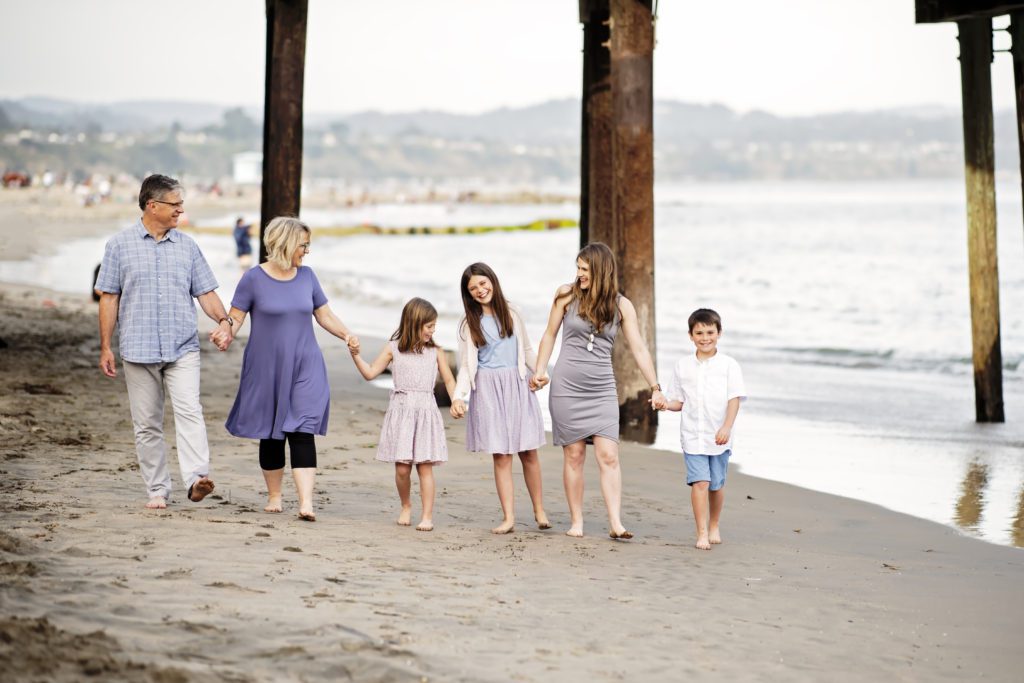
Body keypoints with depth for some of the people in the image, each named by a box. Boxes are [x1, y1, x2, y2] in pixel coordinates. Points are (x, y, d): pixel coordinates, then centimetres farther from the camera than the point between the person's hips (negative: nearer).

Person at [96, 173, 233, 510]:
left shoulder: (187, 245, 10)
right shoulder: (120, 245, 4)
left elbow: (205, 292, 11)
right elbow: (109, 297, 5)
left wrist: (223, 321, -9)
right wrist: (105, 347, 2)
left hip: (183, 347, 0)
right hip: (138, 349, 0)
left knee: (189, 410, -18)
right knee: (147, 424, 4)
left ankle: (197, 477, -28)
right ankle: (157, 490, 12)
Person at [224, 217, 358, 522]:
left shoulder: (306, 276, 8)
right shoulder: (255, 278, -3)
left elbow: (324, 314, 13)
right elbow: (235, 316, -4)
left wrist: (347, 334, -4)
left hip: (304, 368, 2)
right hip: (266, 369, -2)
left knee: (302, 432, -11)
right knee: (271, 435, 7)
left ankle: (306, 502, -18)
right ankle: (274, 496, 24)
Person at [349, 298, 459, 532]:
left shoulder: (436, 352, 7)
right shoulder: (394, 348, 6)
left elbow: (449, 381, 11)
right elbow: (370, 373, 9)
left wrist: (455, 402, -5)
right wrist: (356, 355, -4)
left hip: (426, 412, 0)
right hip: (401, 411, 0)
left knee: (425, 466, -4)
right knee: (402, 467, -2)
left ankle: (427, 515, 0)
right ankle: (405, 506, 22)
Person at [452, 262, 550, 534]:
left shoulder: (512, 315, 11)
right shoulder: (470, 323, 7)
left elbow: (527, 351, 18)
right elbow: (466, 365, 4)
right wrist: (459, 396, -9)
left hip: (517, 386, 1)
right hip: (487, 389, -1)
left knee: (528, 451, 0)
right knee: (501, 455, -4)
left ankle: (539, 511, 12)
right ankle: (508, 517, -3)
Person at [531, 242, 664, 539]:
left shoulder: (621, 306, 1)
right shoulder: (566, 295, 0)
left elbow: (639, 349, 0)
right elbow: (550, 334, 11)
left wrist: (655, 388, -5)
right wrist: (540, 371, 4)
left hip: (602, 389, 0)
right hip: (566, 388, 0)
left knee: (608, 456, -9)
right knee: (574, 455, 2)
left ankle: (615, 523, -11)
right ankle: (576, 522, 9)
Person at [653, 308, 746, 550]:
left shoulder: (728, 365, -1)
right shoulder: (683, 366, 6)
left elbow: (735, 399, -6)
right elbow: (679, 401, 13)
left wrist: (727, 427, -18)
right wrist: (665, 404, -9)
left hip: (719, 437, 0)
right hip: (692, 436, 0)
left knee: (717, 484, 11)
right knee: (699, 482, -12)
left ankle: (714, 526, 32)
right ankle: (702, 533, -10)